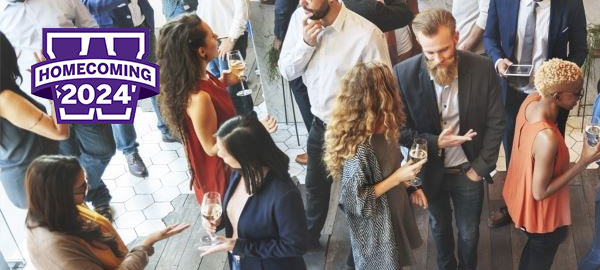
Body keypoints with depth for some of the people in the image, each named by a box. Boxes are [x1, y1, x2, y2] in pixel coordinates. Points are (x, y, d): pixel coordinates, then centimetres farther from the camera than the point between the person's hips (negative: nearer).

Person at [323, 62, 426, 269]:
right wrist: (397, 179, -26)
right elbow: (355, 200, -27)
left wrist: (408, 185, 2)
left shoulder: (383, 131, -7)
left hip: (394, 215, 8)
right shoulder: (359, 148, -34)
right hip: (376, 230, -8)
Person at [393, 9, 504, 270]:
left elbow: (495, 123, -8)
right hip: (430, 171, 0)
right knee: (439, 228, 25)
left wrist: (480, 168, -9)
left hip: (468, 170, 0)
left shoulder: (482, 68, -18)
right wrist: (434, 143, -23)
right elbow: (399, 128, -11)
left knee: (469, 233, 19)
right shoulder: (404, 73, -20)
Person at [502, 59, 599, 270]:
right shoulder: (547, 138, -41)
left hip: (521, 195, 8)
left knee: (533, 249, 33)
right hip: (540, 214, -8)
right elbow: (540, 192, -29)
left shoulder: (531, 100, -15)